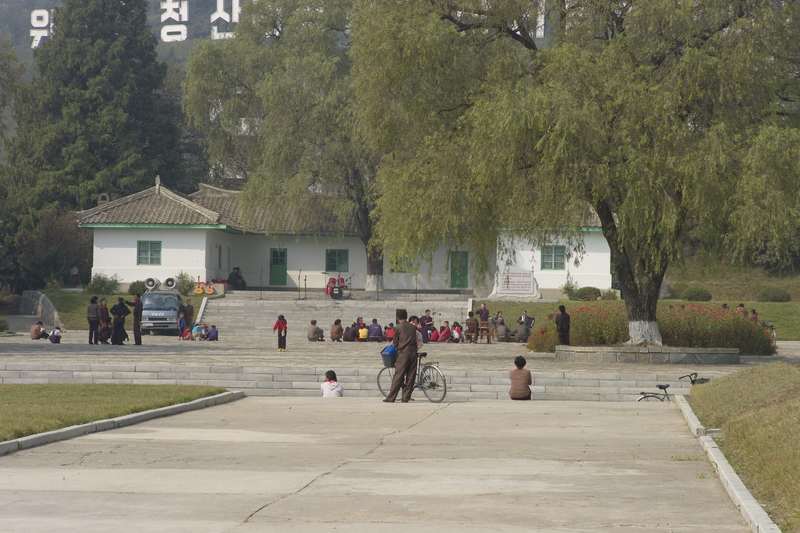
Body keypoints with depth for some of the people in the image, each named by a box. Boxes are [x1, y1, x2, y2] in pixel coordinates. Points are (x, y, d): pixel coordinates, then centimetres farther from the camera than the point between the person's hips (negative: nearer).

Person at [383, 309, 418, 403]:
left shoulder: (399, 327, -2)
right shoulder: (413, 327, 10)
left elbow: (395, 343, 4)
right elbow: (415, 340, 15)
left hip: (403, 353, -4)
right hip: (413, 353, 4)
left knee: (398, 376, -4)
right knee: (410, 376, 6)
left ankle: (391, 398, -4)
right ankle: (406, 397, 6)